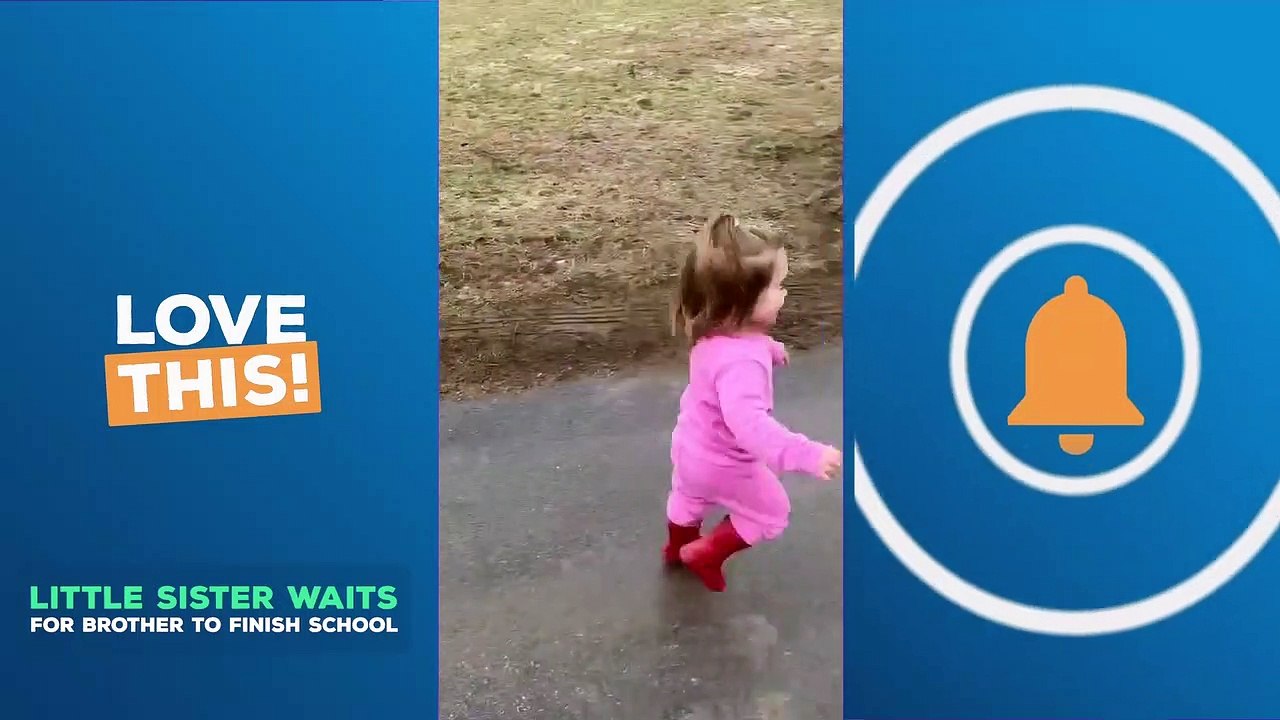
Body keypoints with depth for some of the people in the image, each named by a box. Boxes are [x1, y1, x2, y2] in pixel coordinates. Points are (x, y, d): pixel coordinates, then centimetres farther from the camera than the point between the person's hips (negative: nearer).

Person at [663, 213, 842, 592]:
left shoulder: (716, 330, -15)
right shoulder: (741, 361, -44)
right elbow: (749, 422, -54)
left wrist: (769, 349, 25)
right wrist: (806, 454, -58)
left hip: (691, 447, 8)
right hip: (724, 465, -8)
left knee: (689, 497, 35)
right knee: (771, 514, 20)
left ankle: (677, 547, 63)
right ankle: (705, 554, 32)